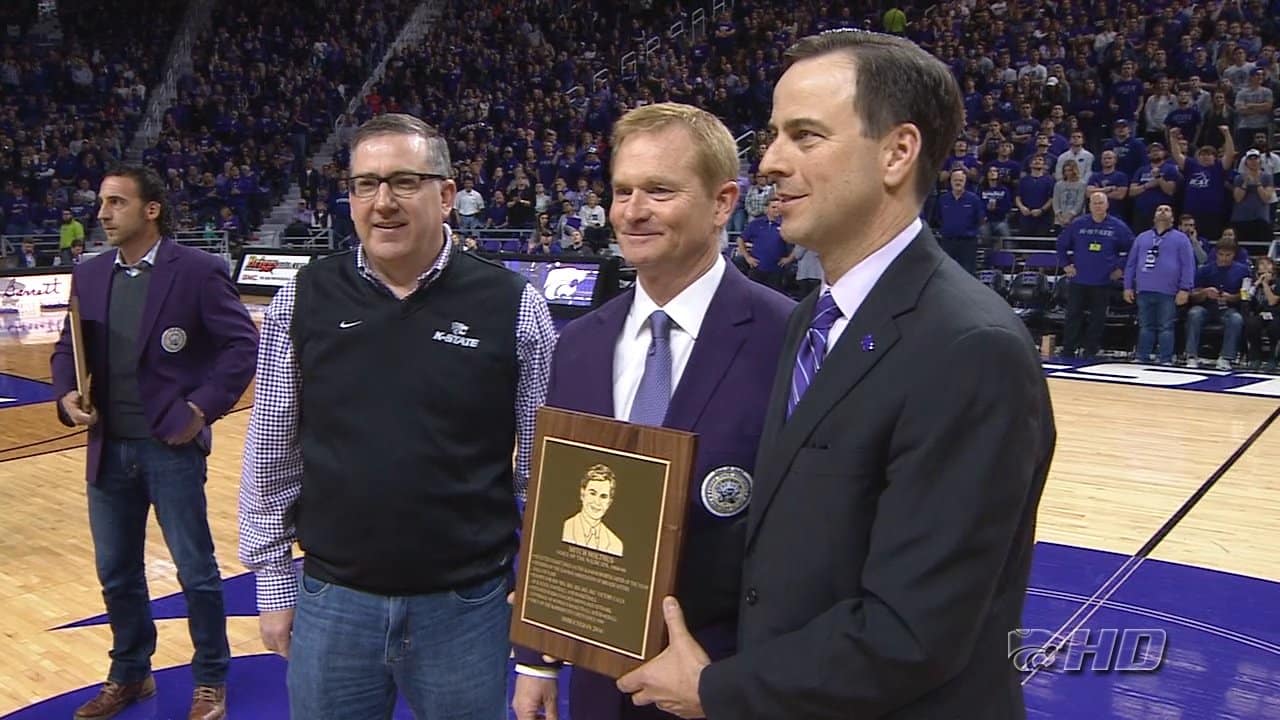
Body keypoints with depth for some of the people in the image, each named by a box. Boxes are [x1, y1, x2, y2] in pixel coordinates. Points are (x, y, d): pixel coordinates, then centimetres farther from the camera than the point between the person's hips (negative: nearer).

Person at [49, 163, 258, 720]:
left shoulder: (198, 271, -10)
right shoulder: (89, 276, 8)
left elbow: (244, 345, -10)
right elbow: (67, 350, 14)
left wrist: (202, 408, -15)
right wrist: (67, 394, -5)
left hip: (171, 448, -5)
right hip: (109, 451, 6)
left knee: (195, 571, 6)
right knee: (116, 573, 16)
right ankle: (129, 674, 35)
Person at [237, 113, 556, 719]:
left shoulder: (513, 306, -7)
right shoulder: (303, 300, -2)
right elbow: (271, 455, 6)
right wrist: (273, 584, 7)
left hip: (467, 606, -1)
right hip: (330, 602, 2)